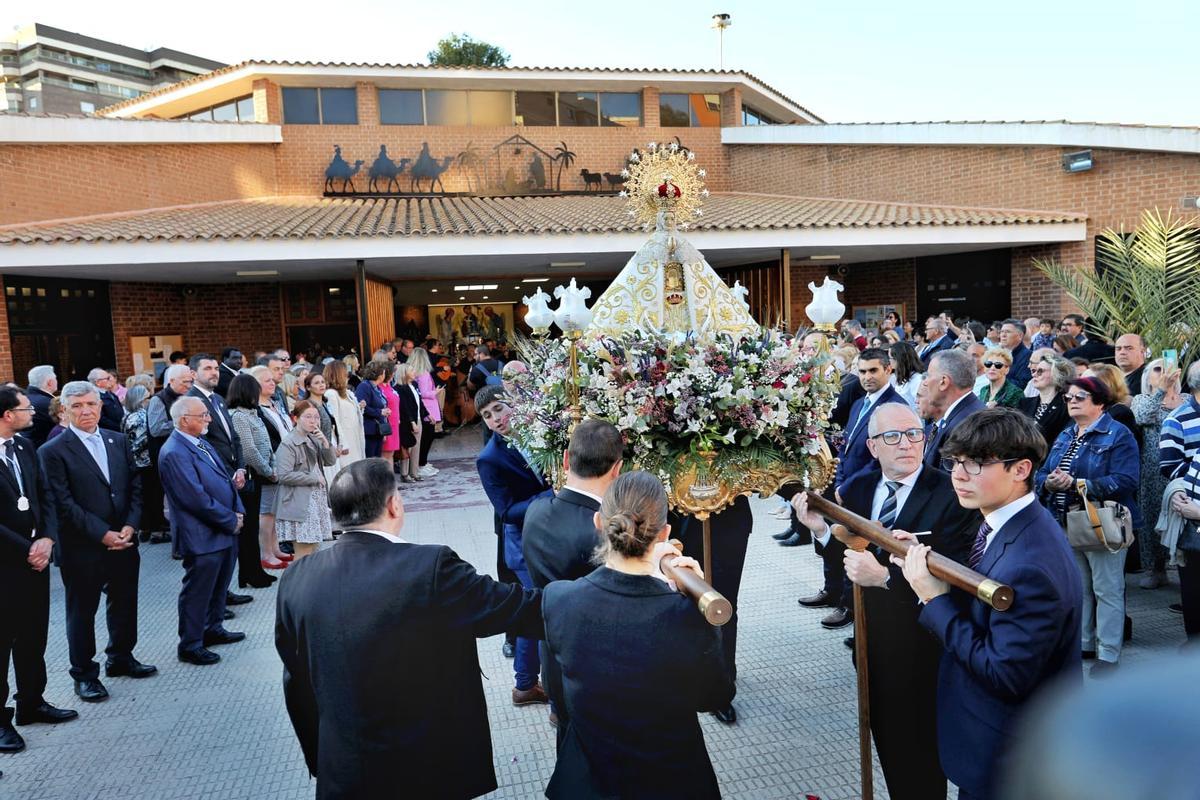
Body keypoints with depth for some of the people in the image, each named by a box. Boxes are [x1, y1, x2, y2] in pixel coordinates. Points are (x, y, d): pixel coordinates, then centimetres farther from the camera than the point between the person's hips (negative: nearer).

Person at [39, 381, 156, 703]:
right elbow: (63, 503, -13)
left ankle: (121, 658, 36)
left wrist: (130, 526, -7)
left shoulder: (118, 441, 7)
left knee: (124, 604, 17)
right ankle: (84, 674, 24)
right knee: (82, 612, 9)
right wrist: (103, 534, -17)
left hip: (123, 542, 5)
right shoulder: (52, 452, -9)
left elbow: (135, 486, 7)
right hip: (83, 548, -5)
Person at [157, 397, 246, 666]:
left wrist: (238, 511, 2)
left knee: (219, 585, 22)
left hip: (225, 531, 9)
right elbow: (197, 498, -23)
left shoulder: (202, 443, 10)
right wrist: (231, 520, -15)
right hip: (203, 537, -9)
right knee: (197, 592, 5)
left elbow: (225, 478, 15)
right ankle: (190, 645, 18)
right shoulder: (174, 453, -19)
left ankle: (213, 629, 38)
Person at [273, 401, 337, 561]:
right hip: (300, 504, -8)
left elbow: (331, 461, 10)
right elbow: (284, 475, -21)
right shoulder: (288, 444, -12)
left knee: (315, 548, 11)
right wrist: (314, 478, -14)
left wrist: (325, 442, -6)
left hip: (318, 499, 8)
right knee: (304, 554, -6)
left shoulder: (314, 440, 14)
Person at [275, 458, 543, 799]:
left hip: (344, 772, 5)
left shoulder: (296, 579, -7)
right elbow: (519, 607, -17)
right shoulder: (429, 567, -24)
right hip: (431, 769, -4)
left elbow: (297, 685, 3)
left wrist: (319, 759, 16)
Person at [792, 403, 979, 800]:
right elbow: (844, 559, 1)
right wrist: (821, 529, -17)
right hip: (871, 639, 6)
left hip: (920, 647, -5)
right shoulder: (857, 488, 0)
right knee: (886, 736, 22)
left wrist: (884, 576, -35)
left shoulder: (951, 495, -18)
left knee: (919, 750, 12)